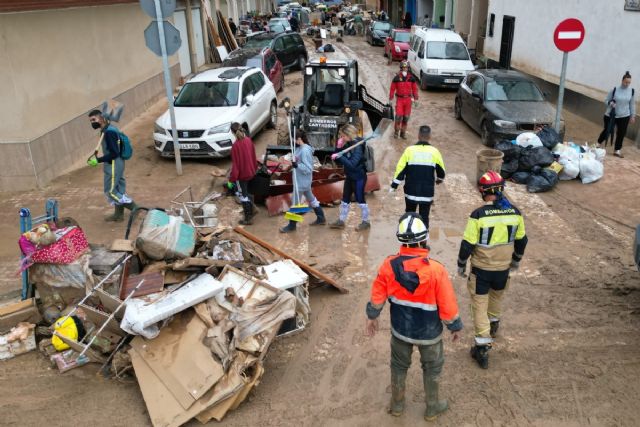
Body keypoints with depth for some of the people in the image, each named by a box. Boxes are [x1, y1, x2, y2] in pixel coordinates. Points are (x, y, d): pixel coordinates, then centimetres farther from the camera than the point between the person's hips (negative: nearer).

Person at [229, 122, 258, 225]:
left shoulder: (236, 145, -24)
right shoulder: (249, 140, -4)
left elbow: (235, 164, -21)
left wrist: (231, 179, -13)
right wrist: (254, 168, 22)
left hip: (241, 174, -7)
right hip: (250, 172, 7)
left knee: (243, 195, 6)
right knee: (245, 192, 27)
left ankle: (248, 219, 14)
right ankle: (250, 210, 42)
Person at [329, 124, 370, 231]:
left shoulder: (358, 147, -22)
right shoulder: (348, 145, 2)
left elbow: (352, 164, -30)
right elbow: (342, 158, 9)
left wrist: (339, 157, -30)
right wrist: (339, 147, -7)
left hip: (358, 178, -8)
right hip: (349, 177, 8)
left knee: (360, 200, 4)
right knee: (345, 199, 15)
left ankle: (366, 222, 19)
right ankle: (341, 221, 26)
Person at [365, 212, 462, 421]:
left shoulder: (389, 265, -19)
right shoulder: (436, 270, -28)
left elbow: (377, 296, -6)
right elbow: (448, 306, -18)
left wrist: (372, 317, 11)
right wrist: (456, 326, 0)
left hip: (400, 329, 2)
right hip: (429, 333, -2)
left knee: (399, 366, 25)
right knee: (431, 369, 22)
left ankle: (397, 404, 43)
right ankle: (432, 408, 41)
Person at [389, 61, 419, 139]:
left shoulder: (411, 78, 0)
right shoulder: (396, 78, -7)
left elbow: (414, 89, 6)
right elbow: (392, 89, -2)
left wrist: (415, 99, 4)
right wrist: (390, 100, -3)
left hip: (408, 99, 2)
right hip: (399, 99, -2)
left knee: (406, 117, 5)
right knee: (398, 116, -11)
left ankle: (403, 132, 18)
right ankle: (396, 131, 8)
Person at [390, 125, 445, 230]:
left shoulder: (409, 150, -8)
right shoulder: (434, 152, -5)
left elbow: (400, 169, -7)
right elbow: (441, 172, 7)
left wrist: (394, 185, 1)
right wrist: (439, 179, 29)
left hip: (411, 191, 0)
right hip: (427, 192, 0)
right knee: (424, 217, 8)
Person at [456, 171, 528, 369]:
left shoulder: (478, 215, -22)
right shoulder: (515, 213, -7)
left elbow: (467, 244, -16)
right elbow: (521, 240, 6)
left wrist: (461, 264, 0)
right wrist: (516, 259, 24)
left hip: (481, 269, -5)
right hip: (503, 268, 5)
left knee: (480, 305, 7)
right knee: (496, 296, 30)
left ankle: (482, 347, 7)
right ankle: (493, 323, 55)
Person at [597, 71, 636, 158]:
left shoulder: (632, 91, -4)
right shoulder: (615, 89, -12)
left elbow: (632, 104, 6)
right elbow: (606, 100, -3)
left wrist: (632, 115, 8)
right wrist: (610, 103, -24)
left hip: (624, 116, 2)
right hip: (611, 115, -2)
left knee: (621, 133, 5)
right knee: (607, 131, 7)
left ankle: (617, 150, 17)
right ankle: (598, 144, 32)